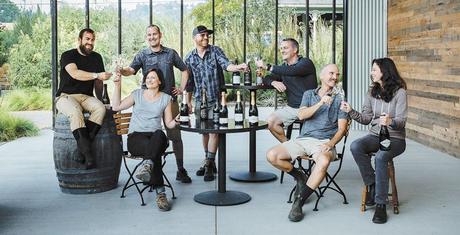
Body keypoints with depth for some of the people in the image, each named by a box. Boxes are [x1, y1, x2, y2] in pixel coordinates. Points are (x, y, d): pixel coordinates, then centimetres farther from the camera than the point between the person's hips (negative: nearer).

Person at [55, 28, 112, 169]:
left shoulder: (96, 57, 14)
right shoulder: (68, 55, -3)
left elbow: (98, 82, 19)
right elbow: (74, 73, -23)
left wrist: (100, 99, 12)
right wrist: (97, 75, -31)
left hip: (86, 97, 4)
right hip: (66, 96, -4)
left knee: (100, 108, -29)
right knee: (76, 112, -37)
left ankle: (82, 149, -33)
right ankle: (87, 152, -37)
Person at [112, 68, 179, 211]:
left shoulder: (166, 98, 15)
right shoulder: (137, 94, 16)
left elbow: (168, 124, 12)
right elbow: (116, 107, 8)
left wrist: (175, 122, -11)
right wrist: (117, 85, 4)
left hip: (156, 137, 1)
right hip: (136, 137, -1)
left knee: (160, 135, -40)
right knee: (155, 153, -37)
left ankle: (148, 166, -61)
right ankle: (160, 193, -45)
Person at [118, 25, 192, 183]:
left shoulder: (171, 53, 8)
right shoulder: (142, 55, 4)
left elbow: (184, 70, 19)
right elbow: (131, 70, -13)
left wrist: (181, 88, 9)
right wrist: (122, 71, -34)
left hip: (170, 99, 1)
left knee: (175, 135, 3)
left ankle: (181, 170, 12)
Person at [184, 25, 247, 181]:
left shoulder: (215, 51, 1)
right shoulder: (190, 57, 7)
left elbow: (226, 64, -16)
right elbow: (188, 82, 12)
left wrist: (238, 67, -38)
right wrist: (187, 102, 10)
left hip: (215, 99, -3)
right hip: (199, 101, 3)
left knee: (214, 131, -8)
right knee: (204, 132, 10)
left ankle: (209, 165, -5)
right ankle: (209, 162, 23)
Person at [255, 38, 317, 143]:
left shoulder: (306, 63, -5)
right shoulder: (283, 67, 16)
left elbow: (292, 71, -26)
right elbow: (266, 79, 12)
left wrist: (267, 66, -25)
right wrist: (273, 82, -14)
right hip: (291, 108, 6)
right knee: (271, 121, -14)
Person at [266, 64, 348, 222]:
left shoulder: (339, 99, 12)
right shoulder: (309, 94, 18)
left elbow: (341, 128, 4)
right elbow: (301, 115, 0)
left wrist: (331, 144, -15)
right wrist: (320, 103, -13)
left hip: (324, 142, -3)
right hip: (303, 139, 3)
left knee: (324, 161, -39)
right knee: (272, 155, -19)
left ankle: (299, 202, -28)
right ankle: (300, 177, 7)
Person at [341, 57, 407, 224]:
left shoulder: (399, 92, -7)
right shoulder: (372, 92, 9)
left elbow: (401, 121, -15)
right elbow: (366, 118, 8)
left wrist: (391, 122, -36)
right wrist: (350, 112, -8)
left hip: (395, 138, -5)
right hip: (375, 135, 5)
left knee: (380, 157, -36)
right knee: (355, 146, -28)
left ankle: (381, 204, -27)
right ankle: (372, 185, -14)